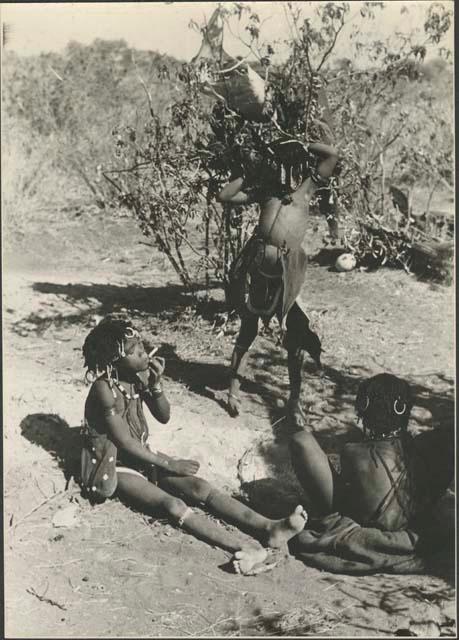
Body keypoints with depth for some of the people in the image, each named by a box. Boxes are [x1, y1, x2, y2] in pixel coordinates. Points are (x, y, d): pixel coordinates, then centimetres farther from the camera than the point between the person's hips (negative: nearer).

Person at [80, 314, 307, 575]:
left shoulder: (140, 375, -3)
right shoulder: (104, 389, -23)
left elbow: (164, 417, 4)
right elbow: (126, 443, -21)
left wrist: (156, 383, -14)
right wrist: (170, 464, -16)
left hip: (141, 454, 7)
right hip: (115, 467, -7)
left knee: (199, 486, -17)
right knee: (173, 505, -29)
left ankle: (267, 528, -31)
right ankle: (245, 548, -43)